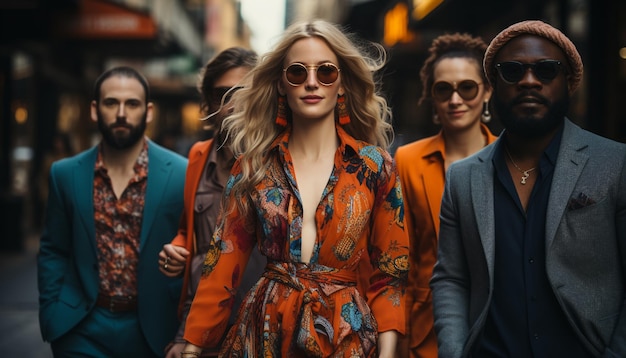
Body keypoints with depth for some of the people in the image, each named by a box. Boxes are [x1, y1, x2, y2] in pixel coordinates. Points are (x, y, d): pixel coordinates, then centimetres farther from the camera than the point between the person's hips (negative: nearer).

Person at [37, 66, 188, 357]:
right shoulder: (65, 174, 0)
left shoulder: (181, 174, -8)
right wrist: (52, 318, -1)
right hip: (82, 330, 1)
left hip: (152, 329, -1)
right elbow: (53, 253, 7)